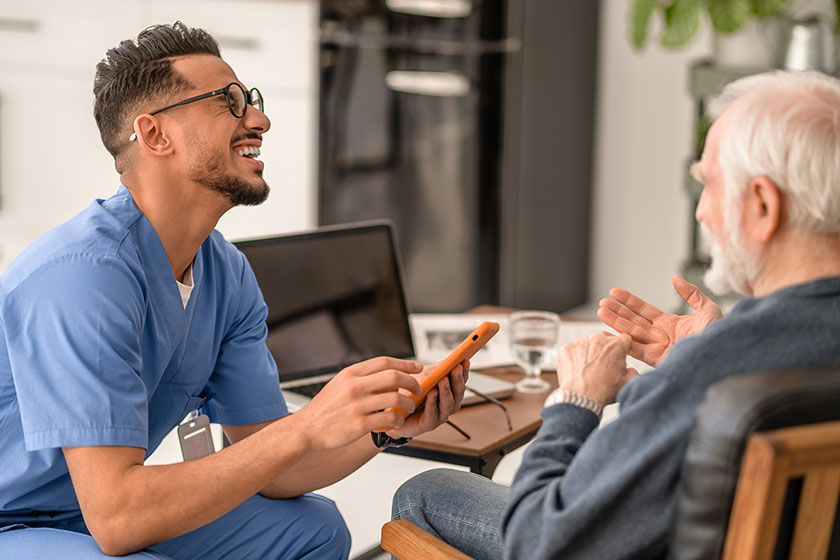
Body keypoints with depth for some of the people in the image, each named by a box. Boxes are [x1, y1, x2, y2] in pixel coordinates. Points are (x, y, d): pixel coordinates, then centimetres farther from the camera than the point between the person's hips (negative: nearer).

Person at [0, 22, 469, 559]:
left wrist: (385, 427, -15)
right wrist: (308, 428, -34)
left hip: (108, 514, 8)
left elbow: (263, 467, 3)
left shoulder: (228, 276, 1)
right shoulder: (86, 274, -27)